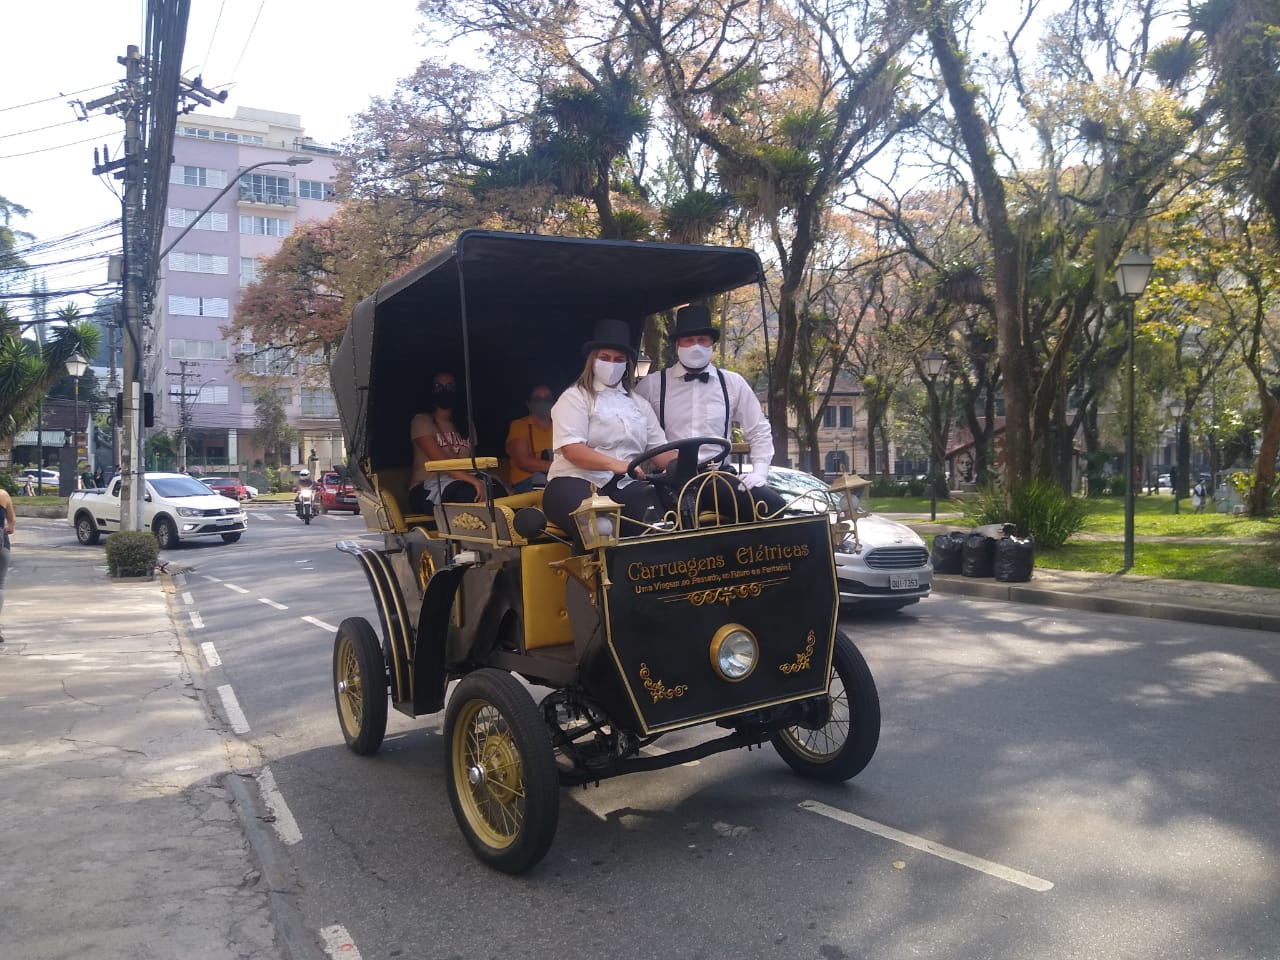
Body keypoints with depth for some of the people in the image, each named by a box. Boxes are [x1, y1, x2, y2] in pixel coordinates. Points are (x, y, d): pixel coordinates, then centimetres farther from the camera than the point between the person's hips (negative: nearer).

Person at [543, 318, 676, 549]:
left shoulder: (639, 405, 24)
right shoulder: (575, 398, 5)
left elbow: (659, 448, 15)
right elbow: (571, 450, -10)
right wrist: (614, 464, -26)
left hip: (624, 485, 5)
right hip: (576, 481, -4)